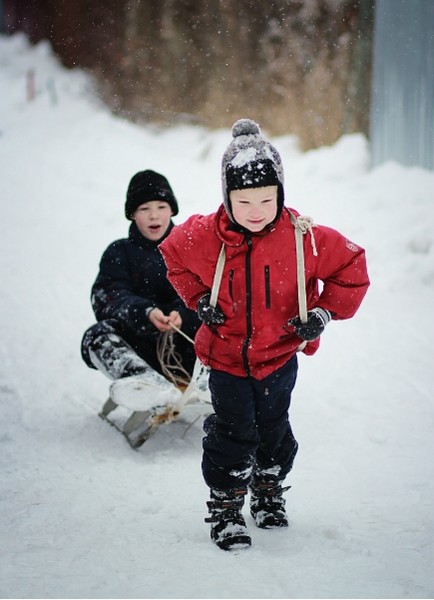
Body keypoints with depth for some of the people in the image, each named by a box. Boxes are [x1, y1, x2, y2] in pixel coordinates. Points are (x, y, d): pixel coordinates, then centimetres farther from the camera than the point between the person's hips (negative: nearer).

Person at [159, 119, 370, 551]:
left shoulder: (304, 238, -18)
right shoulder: (204, 237, -15)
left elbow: (351, 267, -5)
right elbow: (173, 255, 8)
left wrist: (324, 312, -11)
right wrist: (198, 298, -2)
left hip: (280, 354, 1)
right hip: (226, 355, -1)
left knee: (273, 427, 15)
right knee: (231, 431, -1)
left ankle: (269, 491, 39)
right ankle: (225, 506, 15)